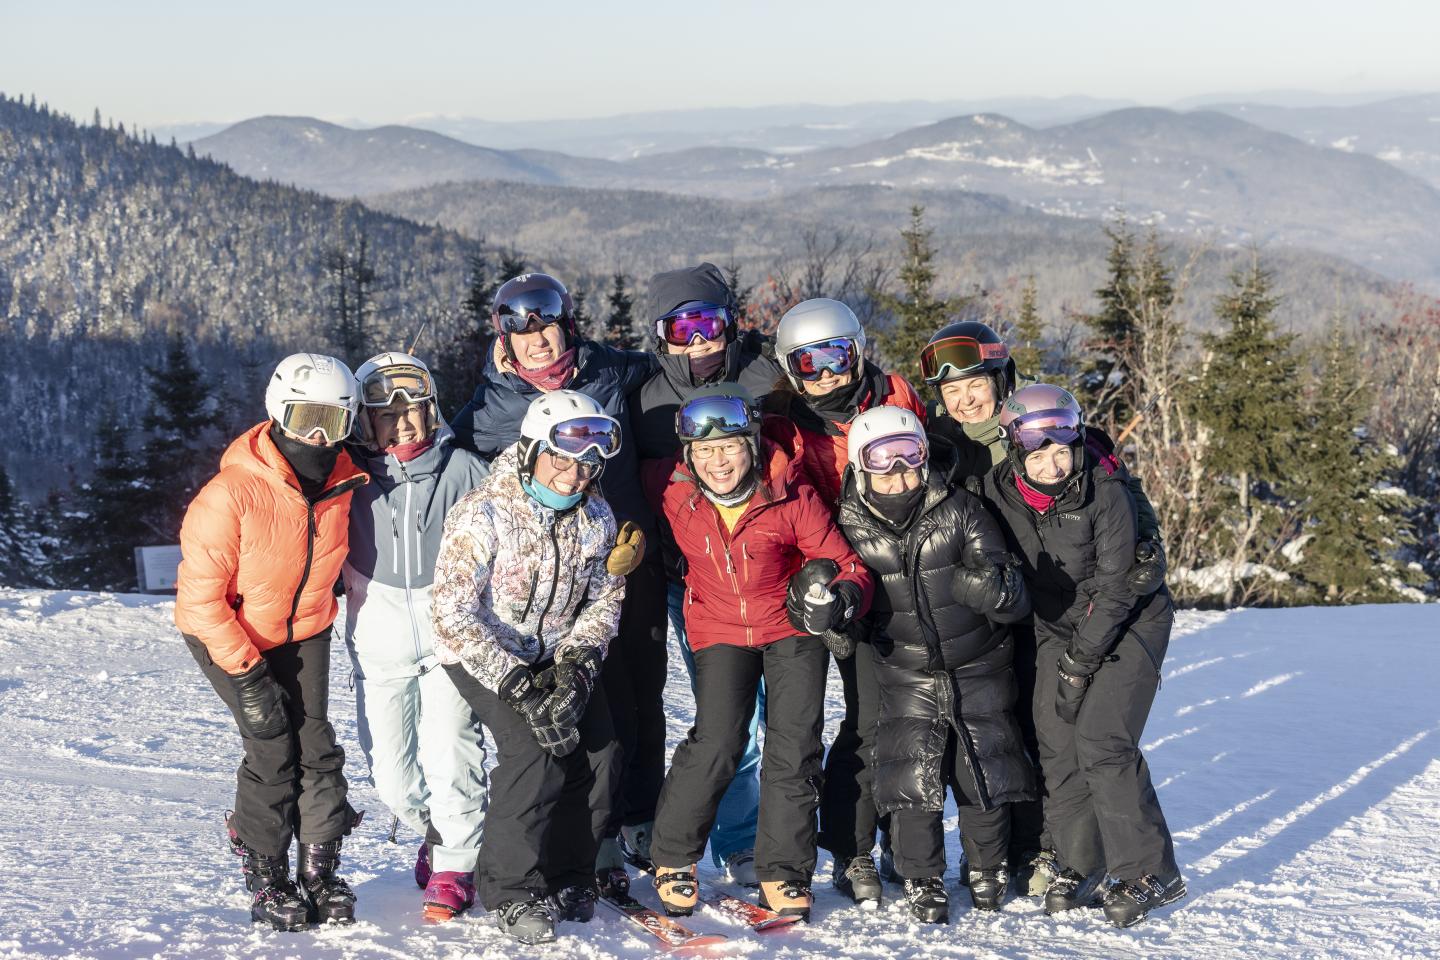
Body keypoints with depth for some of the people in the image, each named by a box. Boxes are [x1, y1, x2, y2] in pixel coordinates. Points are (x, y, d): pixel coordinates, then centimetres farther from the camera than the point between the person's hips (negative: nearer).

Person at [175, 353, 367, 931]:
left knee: (317, 744, -2)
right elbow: (201, 595, -23)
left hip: (304, 628, 5)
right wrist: (246, 673, -23)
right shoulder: (231, 494, -30)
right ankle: (266, 880, 8)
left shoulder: (343, 478, -12)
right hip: (228, 633, -4)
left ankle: (319, 872, 11)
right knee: (272, 749, -9)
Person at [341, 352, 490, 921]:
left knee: (449, 753, -8)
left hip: (451, 634, -2)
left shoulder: (462, 470, -4)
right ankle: (436, 834, 34)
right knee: (389, 769, 5)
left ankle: (455, 867, 11)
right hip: (380, 640, 2)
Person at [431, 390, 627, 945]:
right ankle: (512, 891, -6)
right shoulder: (482, 515, -23)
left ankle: (568, 876, 13)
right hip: (484, 653, -5)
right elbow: (453, 613, -25)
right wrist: (519, 685, -29)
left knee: (598, 749, -9)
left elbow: (604, 600, 2)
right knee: (535, 749, -23)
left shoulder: (595, 519, -6)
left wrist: (575, 665, -17)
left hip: (558, 655, 5)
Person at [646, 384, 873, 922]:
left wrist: (841, 598, -33)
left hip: (792, 625, 0)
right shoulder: (676, 500, -13)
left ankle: (783, 872, 9)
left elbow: (848, 565, -14)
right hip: (719, 630, 0)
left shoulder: (792, 499, -19)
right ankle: (672, 856, 6)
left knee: (795, 746, -6)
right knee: (717, 743, -14)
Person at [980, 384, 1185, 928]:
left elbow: (1115, 586, -19)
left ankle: (1151, 873, -5)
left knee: (1101, 742, -16)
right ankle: (1081, 863, 14)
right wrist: (1061, 655, 1)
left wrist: (1079, 664, -19)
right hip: (1057, 625, 5)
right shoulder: (1000, 491, -10)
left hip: (1128, 622, -5)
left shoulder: (1105, 492, -23)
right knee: (1056, 744, -3)